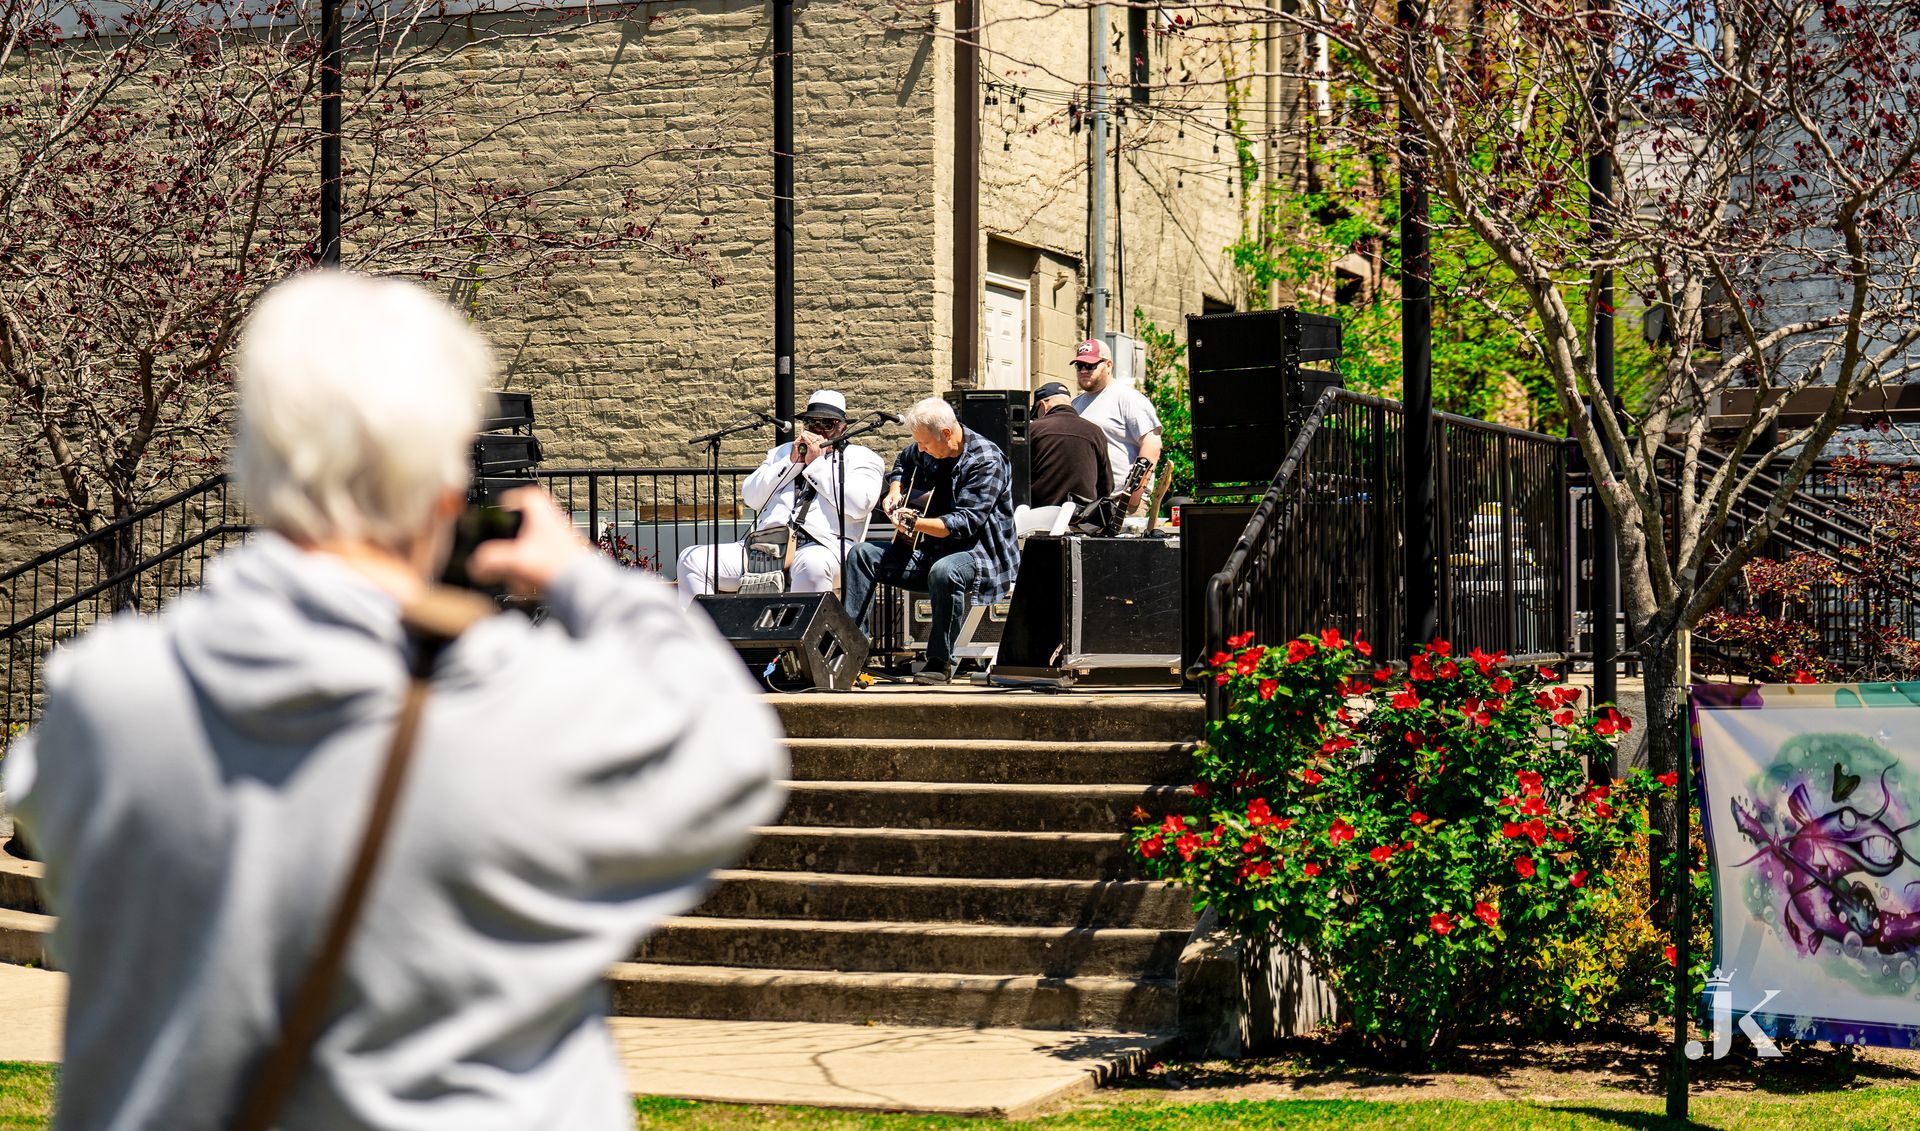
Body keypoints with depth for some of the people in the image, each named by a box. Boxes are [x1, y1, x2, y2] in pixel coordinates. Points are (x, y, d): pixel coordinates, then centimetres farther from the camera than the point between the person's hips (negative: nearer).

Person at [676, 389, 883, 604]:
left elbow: (859, 505, -5)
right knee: (692, 559, -11)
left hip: (823, 546, -5)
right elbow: (751, 497, 15)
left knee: (811, 565, -43)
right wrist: (792, 462, 6)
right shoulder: (784, 452, 30)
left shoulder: (860, 457, 16)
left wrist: (817, 463, 0)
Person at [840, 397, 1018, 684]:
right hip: (928, 551, 8)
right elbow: (903, 464, 31)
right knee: (863, 554, -2)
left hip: (978, 551, -8)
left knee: (944, 572, -41)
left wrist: (914, 523, -29)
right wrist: (895, 492, 10)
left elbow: (965, 523, -26)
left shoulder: (986, 461, -19)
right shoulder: (925, 451, 5)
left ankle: (940, 661, -25)